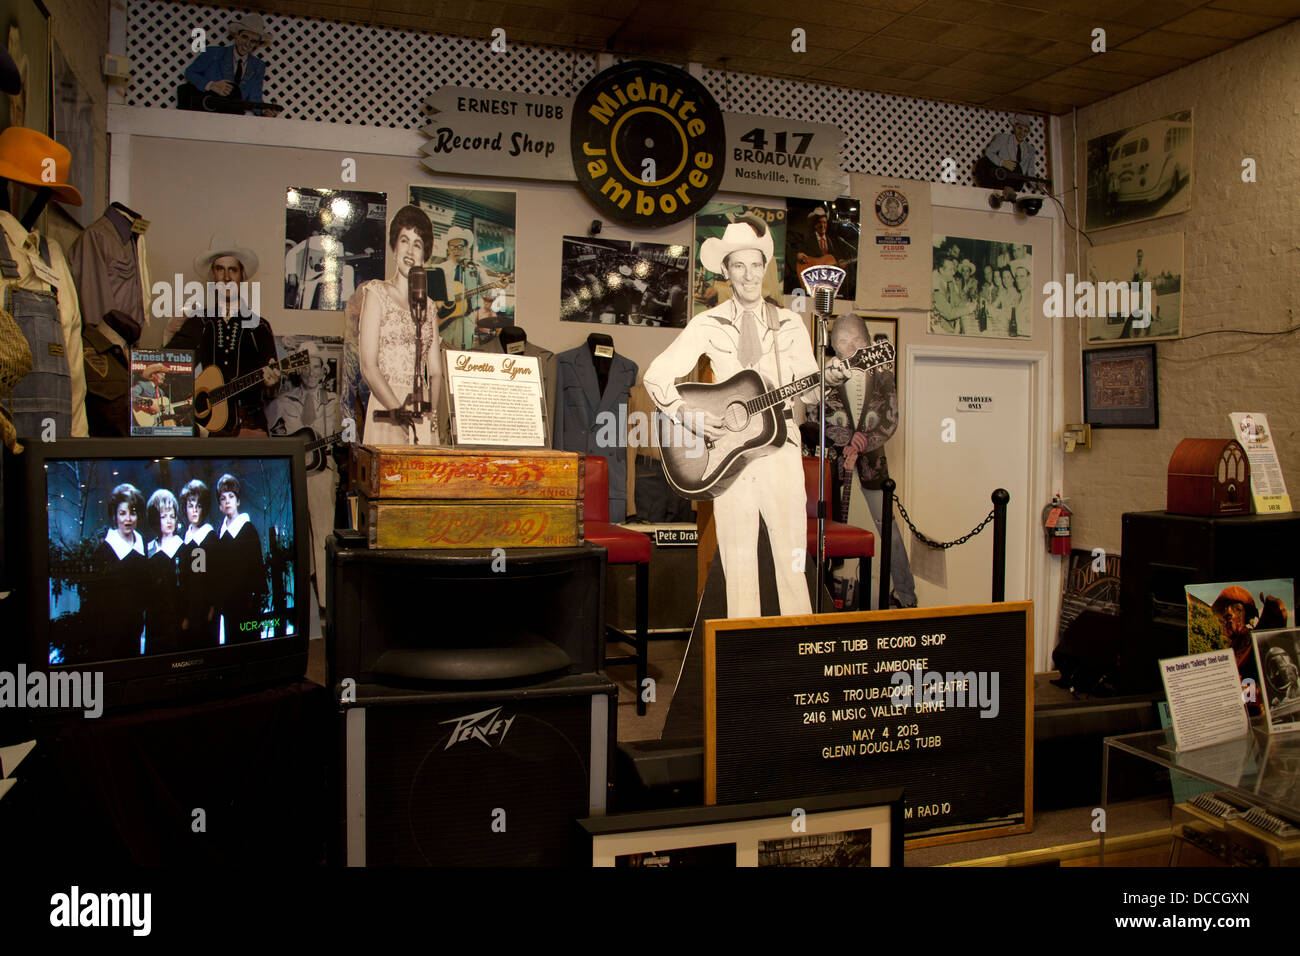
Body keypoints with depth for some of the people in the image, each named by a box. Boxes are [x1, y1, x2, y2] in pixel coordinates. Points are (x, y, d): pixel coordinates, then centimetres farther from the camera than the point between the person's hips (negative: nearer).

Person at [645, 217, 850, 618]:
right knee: (738, 560, 2)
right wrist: (689, 416, -11)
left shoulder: (789, 323, 10)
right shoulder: (708, 325, 4)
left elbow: (809, 390, 8)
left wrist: (828, 377, -14)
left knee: (791, 555, 0)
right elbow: (656, 375, 3)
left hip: (779, 449, 1)